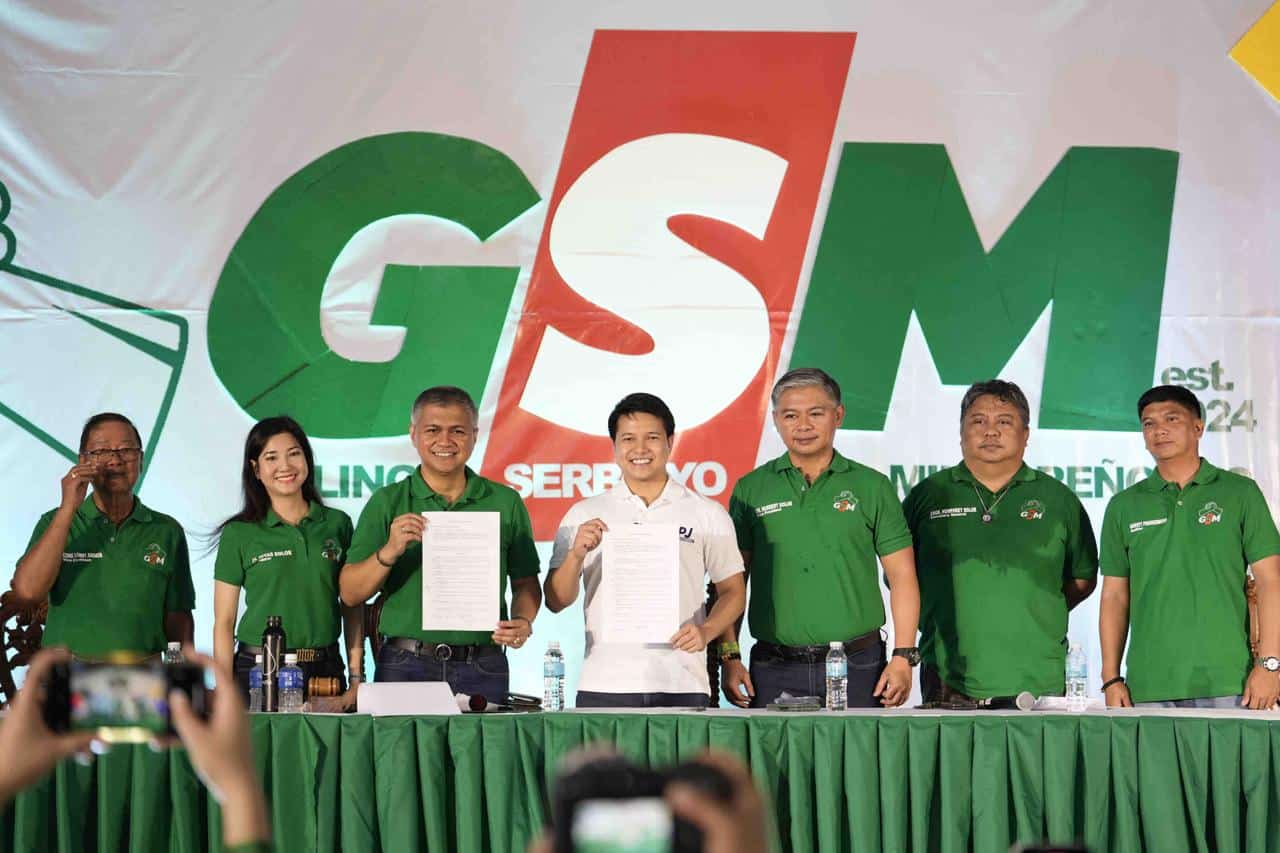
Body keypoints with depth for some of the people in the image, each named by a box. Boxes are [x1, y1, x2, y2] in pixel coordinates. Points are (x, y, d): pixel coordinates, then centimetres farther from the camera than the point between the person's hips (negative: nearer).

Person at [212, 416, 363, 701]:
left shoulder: (337, 523, 9)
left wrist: (356, 676, 3)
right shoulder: (239, 533, 3)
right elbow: (224, 621, 2)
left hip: (325, 669, 2)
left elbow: (353, 610, 11)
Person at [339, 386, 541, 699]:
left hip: (483, 672, 1)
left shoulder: (505, 502, 9)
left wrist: (523, 621, -6)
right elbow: (350, 594, 0)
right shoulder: (387, 503, 6)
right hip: (406, 667, -1)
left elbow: (526, 583, 15)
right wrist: (390, 551, -16)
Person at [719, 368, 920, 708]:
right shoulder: (751, 490, 8)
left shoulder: (872, 486, 7)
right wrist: (729, 657, -1)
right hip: (775, 670, 1)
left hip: (857, 667, 0)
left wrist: (903, 657, -4)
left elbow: (902, 577, 5)